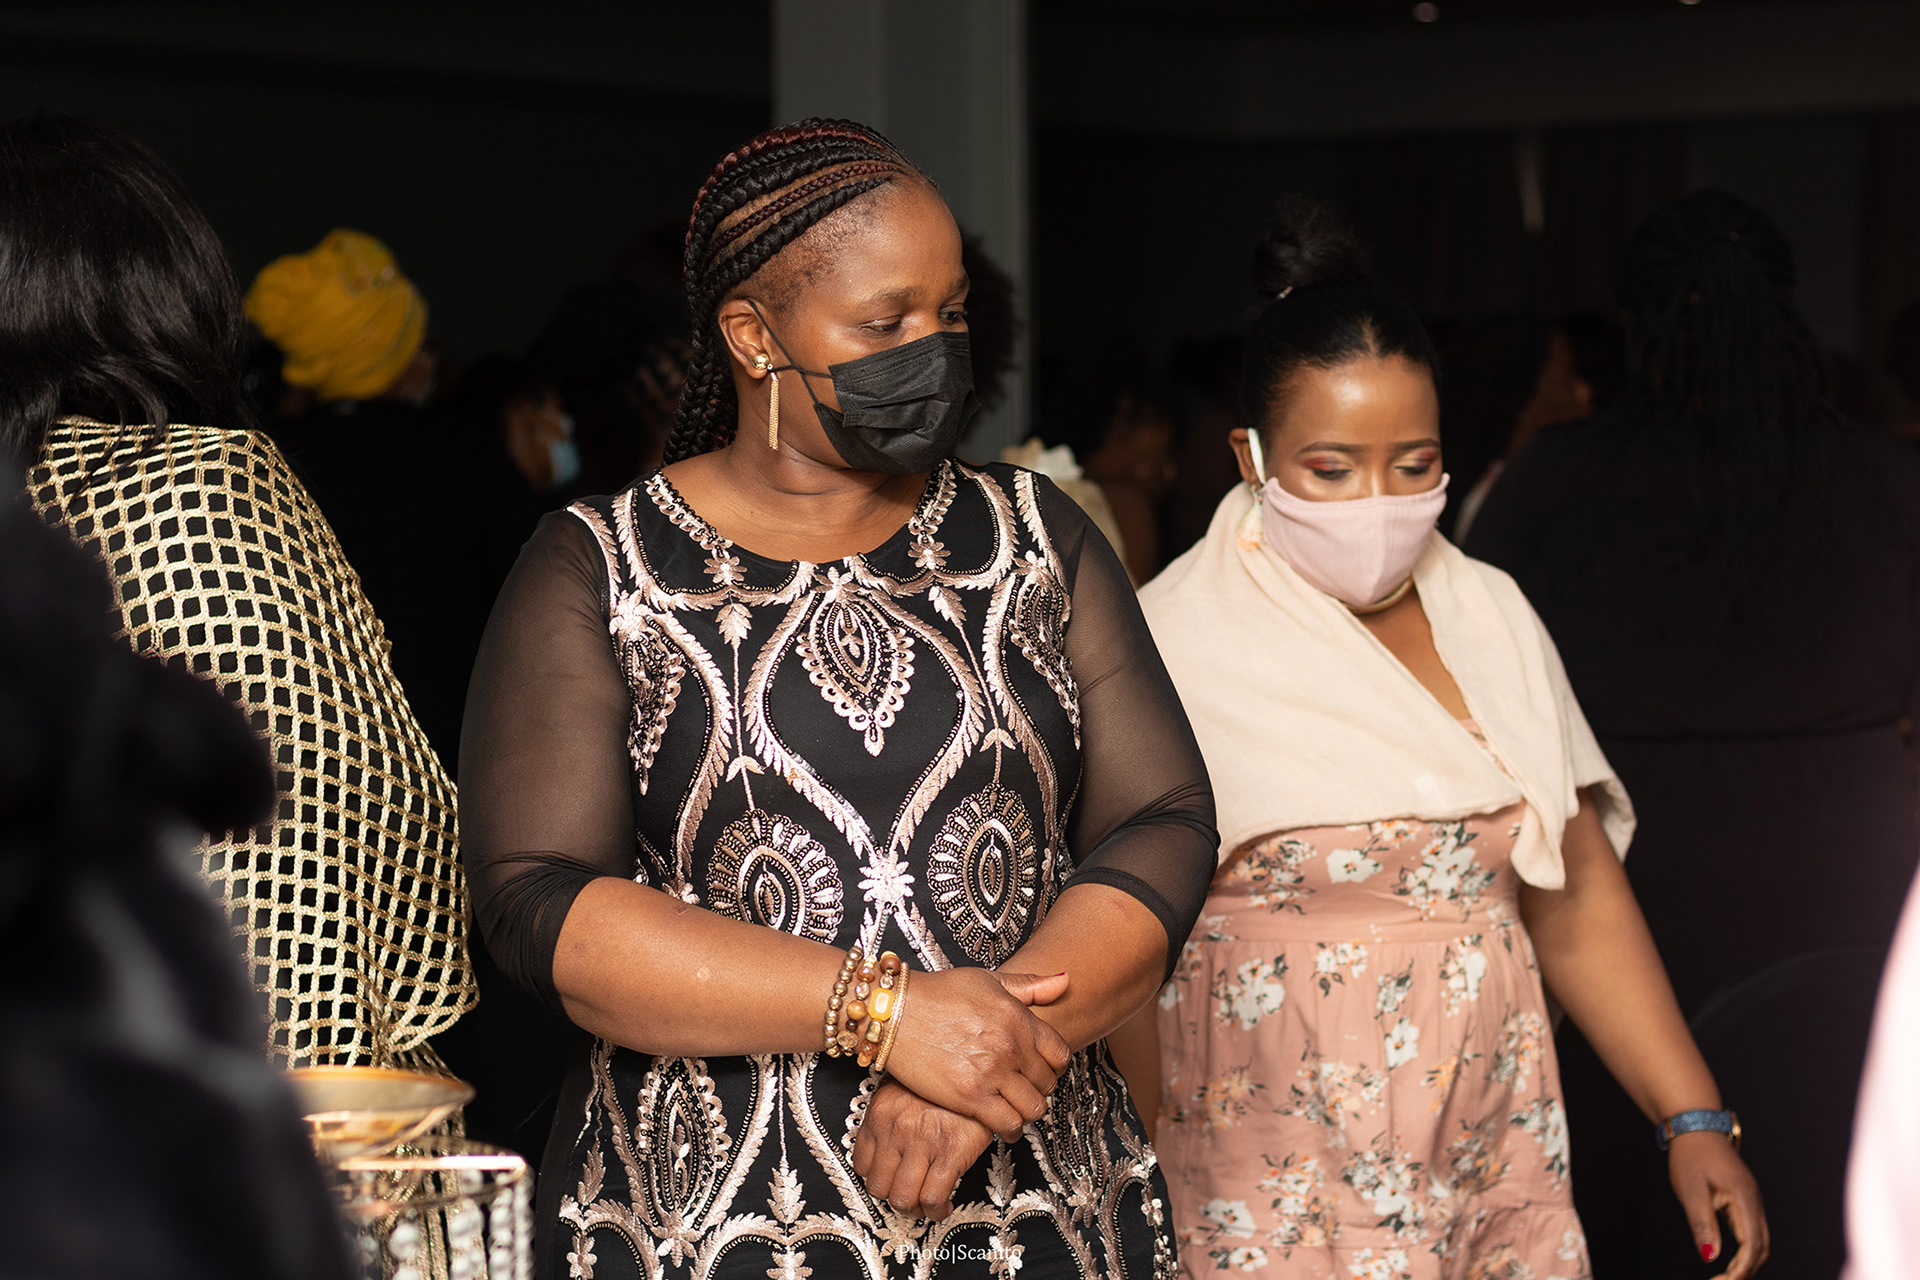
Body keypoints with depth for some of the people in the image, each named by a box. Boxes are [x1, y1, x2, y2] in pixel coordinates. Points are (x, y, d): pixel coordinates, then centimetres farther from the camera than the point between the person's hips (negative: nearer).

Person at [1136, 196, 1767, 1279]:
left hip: (1493, 1164, 4)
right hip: (1266, 1189, -4)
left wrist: (1696, 1122, 6)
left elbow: (1578, 900, 12)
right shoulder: (1172, 648, -7)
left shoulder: (1491, 615, 8)